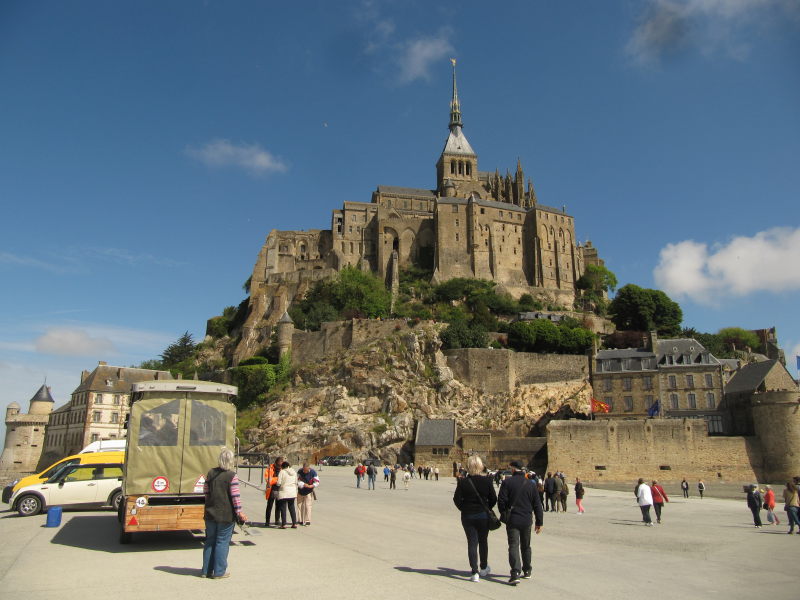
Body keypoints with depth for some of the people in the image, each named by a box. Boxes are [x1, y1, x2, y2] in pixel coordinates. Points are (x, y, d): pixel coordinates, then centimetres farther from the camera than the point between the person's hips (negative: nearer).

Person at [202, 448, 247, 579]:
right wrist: (239, 512, -8)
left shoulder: (211, 473, 3)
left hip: (210, 513, 5)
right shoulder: (232, 476, -14)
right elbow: (235, 496, -16)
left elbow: (206, 491, 10)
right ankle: (219, 572, 9)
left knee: (209, 541, 16)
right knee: (222, 542, 4)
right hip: (226, 514, -5)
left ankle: (206, 570, 23)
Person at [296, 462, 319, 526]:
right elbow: (297, 481, -14)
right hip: (300, 492, 3)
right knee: (300, 505, 8)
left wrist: (312, 486, -30)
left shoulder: (313, 472, -15)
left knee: (308, 506, -10)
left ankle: (308, 521, -6)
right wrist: (304, 484, -28)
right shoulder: (300, 472, -12)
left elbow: (317, 481, -12)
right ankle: (301, 521, 20)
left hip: (309, 492, -3)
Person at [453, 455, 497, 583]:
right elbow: (493, 499, -5)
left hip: (467, 516, -1)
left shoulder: (463, 482, -11)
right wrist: (486, 509, 11)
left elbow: (457, 499, -8)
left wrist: (464, 509, 8)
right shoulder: (487, 480, -9)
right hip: (483, 515, 1)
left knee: (472, 543, 6)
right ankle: (483, 568, 33)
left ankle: (475, 572, 1)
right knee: (483, 541, 18)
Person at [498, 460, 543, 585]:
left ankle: (515, 573, -19)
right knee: (526, 546, 20)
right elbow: (537, 505, 5)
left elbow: (501, 501, -10)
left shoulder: (507, 482, -7)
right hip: (527, 520, 4)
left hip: (512, 520, -4)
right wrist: (539, 522, 10)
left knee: (513, 546, -5)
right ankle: (527, 570, 31)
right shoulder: (531, 484, 4)